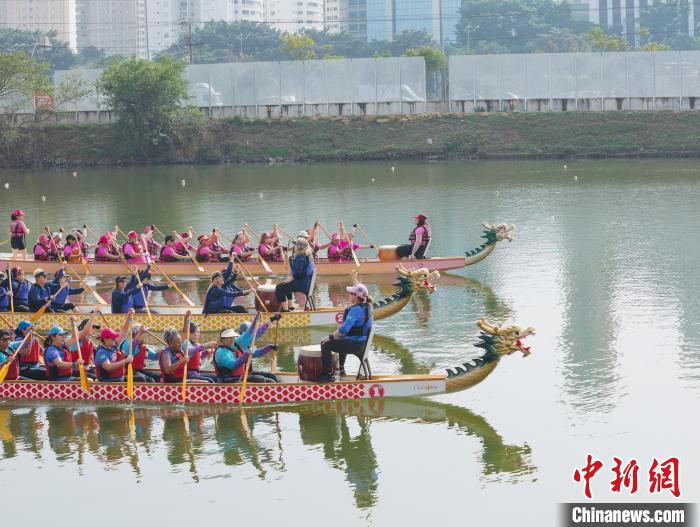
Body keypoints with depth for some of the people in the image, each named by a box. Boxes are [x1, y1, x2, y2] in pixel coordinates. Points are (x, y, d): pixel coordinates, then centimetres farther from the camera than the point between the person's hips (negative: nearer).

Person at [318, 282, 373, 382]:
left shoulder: (355, 310, -24)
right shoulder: (368, 307, 5)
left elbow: (344, 329, -26)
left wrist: (330, 337, -14)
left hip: (355, 344, -10)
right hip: (364, 343, 10)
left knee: (326, 345, -8)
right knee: (342, 342, 40)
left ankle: (328, 375, -6)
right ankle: (341, 369, 51)